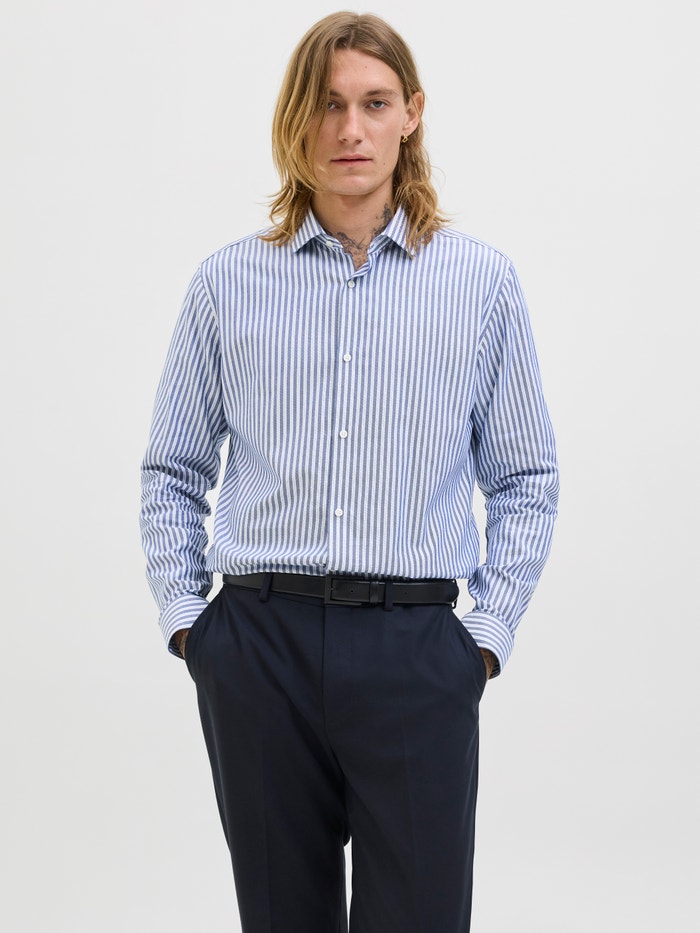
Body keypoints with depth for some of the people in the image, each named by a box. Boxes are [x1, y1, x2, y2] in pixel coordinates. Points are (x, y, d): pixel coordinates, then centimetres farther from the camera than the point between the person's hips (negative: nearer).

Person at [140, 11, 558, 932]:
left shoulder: (482, 281, 5)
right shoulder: (228, 284, 7)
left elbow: (526, 481, 8)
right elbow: (171, 473, 13)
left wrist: (489, 633, 0)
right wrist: (183, 615, 4)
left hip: (414, 647, -1)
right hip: (258, 641, 1)